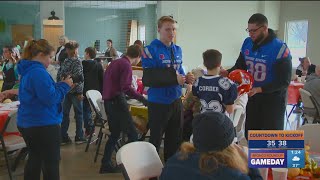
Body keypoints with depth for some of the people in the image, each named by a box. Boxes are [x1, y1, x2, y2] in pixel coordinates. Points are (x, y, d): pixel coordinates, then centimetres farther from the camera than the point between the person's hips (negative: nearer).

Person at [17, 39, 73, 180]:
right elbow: (50, 98, -24)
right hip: (43, 125, -10)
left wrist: (61, 85, 8)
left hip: (27, 123, 10)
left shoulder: (28, 70, 10)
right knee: (51, 163, 3)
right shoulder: (39, 72, -21)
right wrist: (65, 86, -11)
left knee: (35, 158, 21)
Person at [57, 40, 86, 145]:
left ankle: (63, 137, 14)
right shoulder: (77, 61, -12)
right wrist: (80, 92, -16)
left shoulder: (65, 62, 6)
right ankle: (79, 137, 13)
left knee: (65, 114, 10)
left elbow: (59, 76, 7)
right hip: (74, 91, -6)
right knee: (79, 114, 7)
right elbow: (79, 78, -19)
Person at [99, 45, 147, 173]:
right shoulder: (126, 65, -11)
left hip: (108, 101, 10)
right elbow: (125, 87, -22)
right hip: (117, 101, -9)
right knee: (133, 135, -5)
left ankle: (105, 164, 20)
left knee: (115, 134, 17)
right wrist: (142, 98, -24)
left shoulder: (114, 62, 15)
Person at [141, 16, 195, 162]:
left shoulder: (177, 50, 8)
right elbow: (148, 79, -21)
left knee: (175, 139, 17)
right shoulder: (151, 50, -12)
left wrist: (186, 78, -9)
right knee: (155, 140, 6)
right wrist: (173, 78, -23)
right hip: (158, 102, -6)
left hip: (176, 100, 6)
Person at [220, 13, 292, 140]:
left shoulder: (280, 49, -20)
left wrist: (260, 89, -29)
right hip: (253, 96, 6)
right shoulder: (247, 44, -1)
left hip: (273, 98, -6)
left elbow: (284, 81, -20)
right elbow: (240, 66, 10)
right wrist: (227, 73, -12)